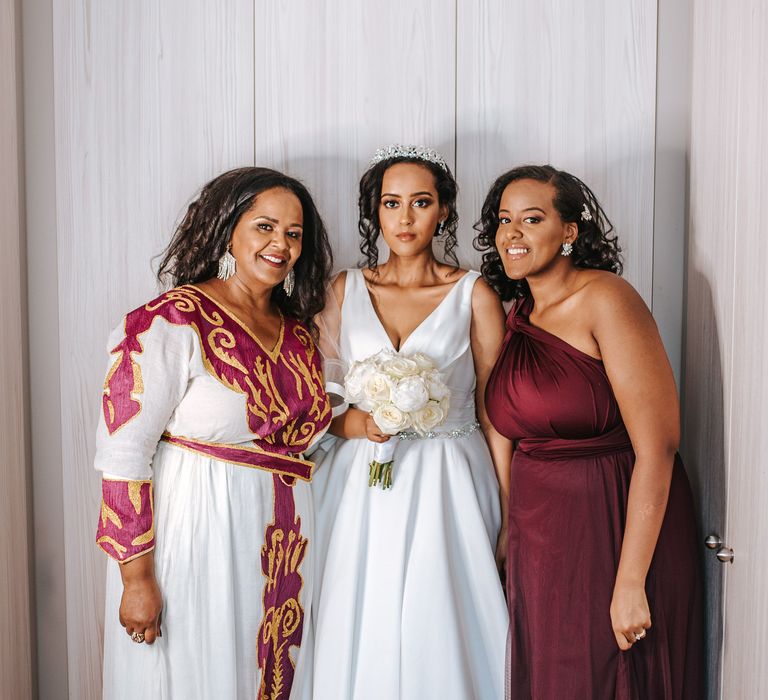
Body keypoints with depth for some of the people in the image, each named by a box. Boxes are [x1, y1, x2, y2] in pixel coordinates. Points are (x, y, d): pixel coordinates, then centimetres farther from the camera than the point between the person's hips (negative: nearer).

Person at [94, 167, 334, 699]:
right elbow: (123, 453, -17)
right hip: (198, 535, -6)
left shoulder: (297, 330, 7)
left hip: (283, 543, 6)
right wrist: (137, 577, -17)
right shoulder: (172, 323, -14)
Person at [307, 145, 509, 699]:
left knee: (440, 634, 2)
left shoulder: (473, 294, 1)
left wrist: (511, 517, -2)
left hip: (447, 487, -2)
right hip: (360, 490, 2)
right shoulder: (345, 290, 7)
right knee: (363, 639, 6)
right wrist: (348, 422, -9)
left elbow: (495, 409, 1)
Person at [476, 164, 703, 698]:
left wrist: (631, 581, -21)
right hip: (539, 542, 7)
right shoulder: (517, 317, 7)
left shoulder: (605, 299, -14)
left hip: (614, 531, -6)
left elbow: (657, 445, -20)